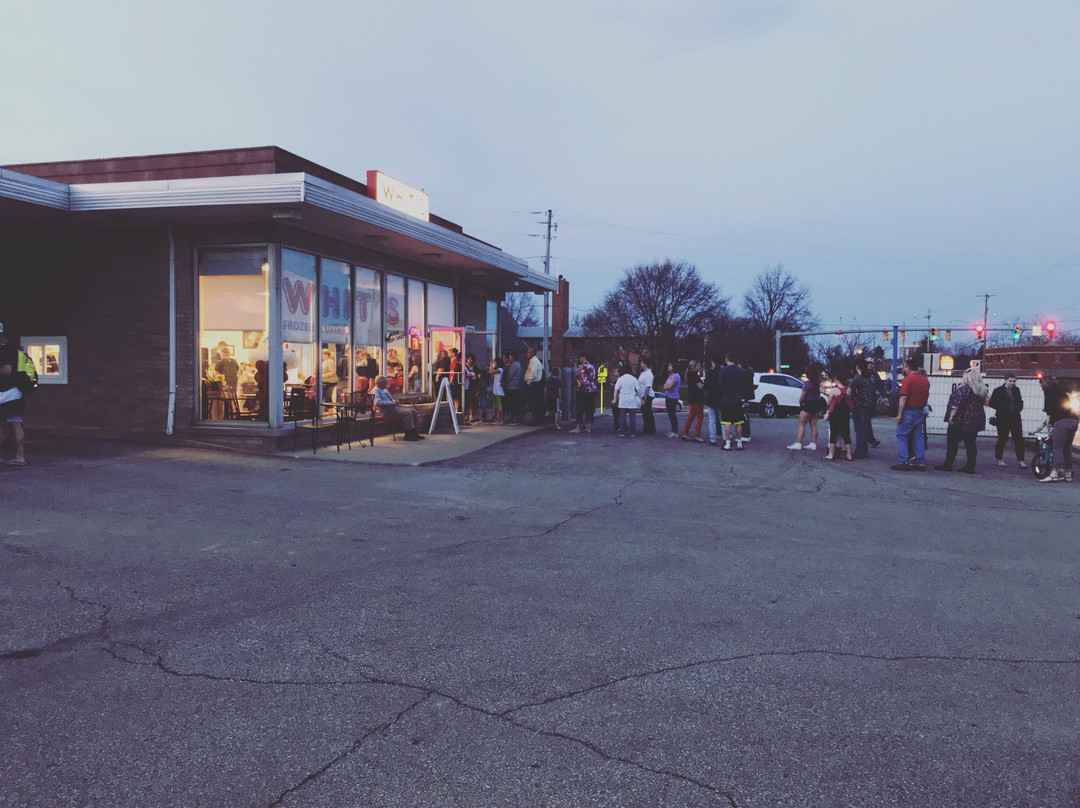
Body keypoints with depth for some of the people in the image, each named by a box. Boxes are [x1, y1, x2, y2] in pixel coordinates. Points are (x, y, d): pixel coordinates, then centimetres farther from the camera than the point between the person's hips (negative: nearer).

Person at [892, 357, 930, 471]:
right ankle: (920, 463, 9)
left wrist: (899, 414, -17)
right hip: (921, 412, 7)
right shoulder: (925, 380, 10)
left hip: (909, 411, -7)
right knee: (918, 437, 10)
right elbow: (927, 397, 17)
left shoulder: (908, 379, -13)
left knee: (901, 436, -1)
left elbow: (903, 397, -18)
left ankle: (903, 462, -6)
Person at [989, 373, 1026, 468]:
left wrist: (1018, 409, 1)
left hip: (1015, 418, 4)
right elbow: (992, 403, -4)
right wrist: (1001, 409, -14)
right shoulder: (998, 390, -2)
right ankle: (999, 459, 18)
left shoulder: (1016, 390, 12)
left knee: (1019, 439, -2)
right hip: (1003, 419, -4)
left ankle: (1020, 460, 1)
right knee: (1002, 439, 3)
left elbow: (1020, 402, 20)